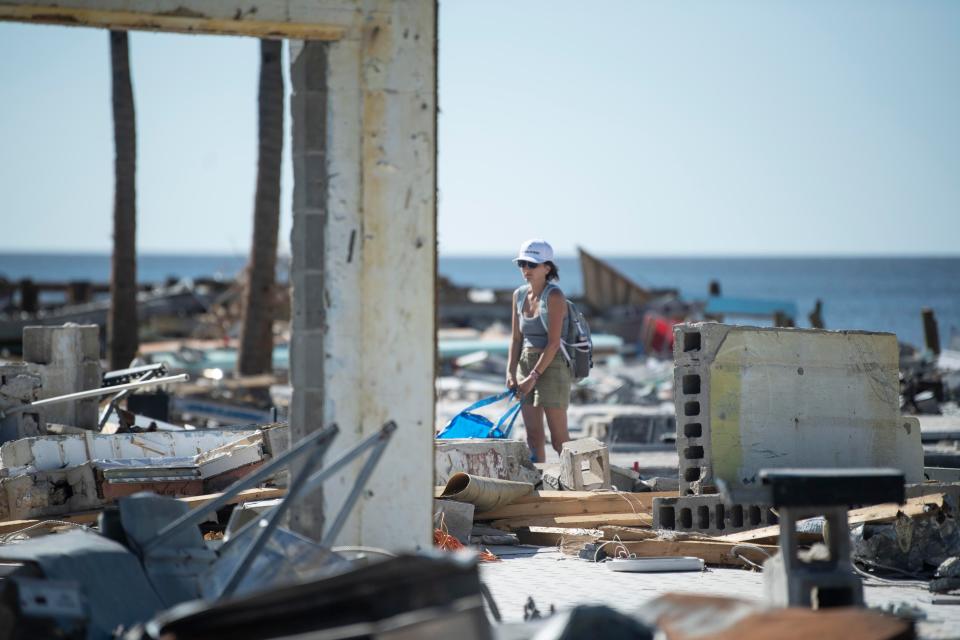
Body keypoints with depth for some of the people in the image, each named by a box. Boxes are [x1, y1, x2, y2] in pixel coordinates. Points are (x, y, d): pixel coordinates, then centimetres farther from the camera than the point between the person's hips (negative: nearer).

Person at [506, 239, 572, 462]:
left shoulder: (554, 296, -12)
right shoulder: (519, 295, 9)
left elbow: (553, 343, -17)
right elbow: (516, 338, 12)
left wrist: (534, 376, -18)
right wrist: (511, 372, 1)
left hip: (552, 366, -7)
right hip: (526, 364, 7)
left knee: (559, 437, -5)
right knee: (533, 436, 6)